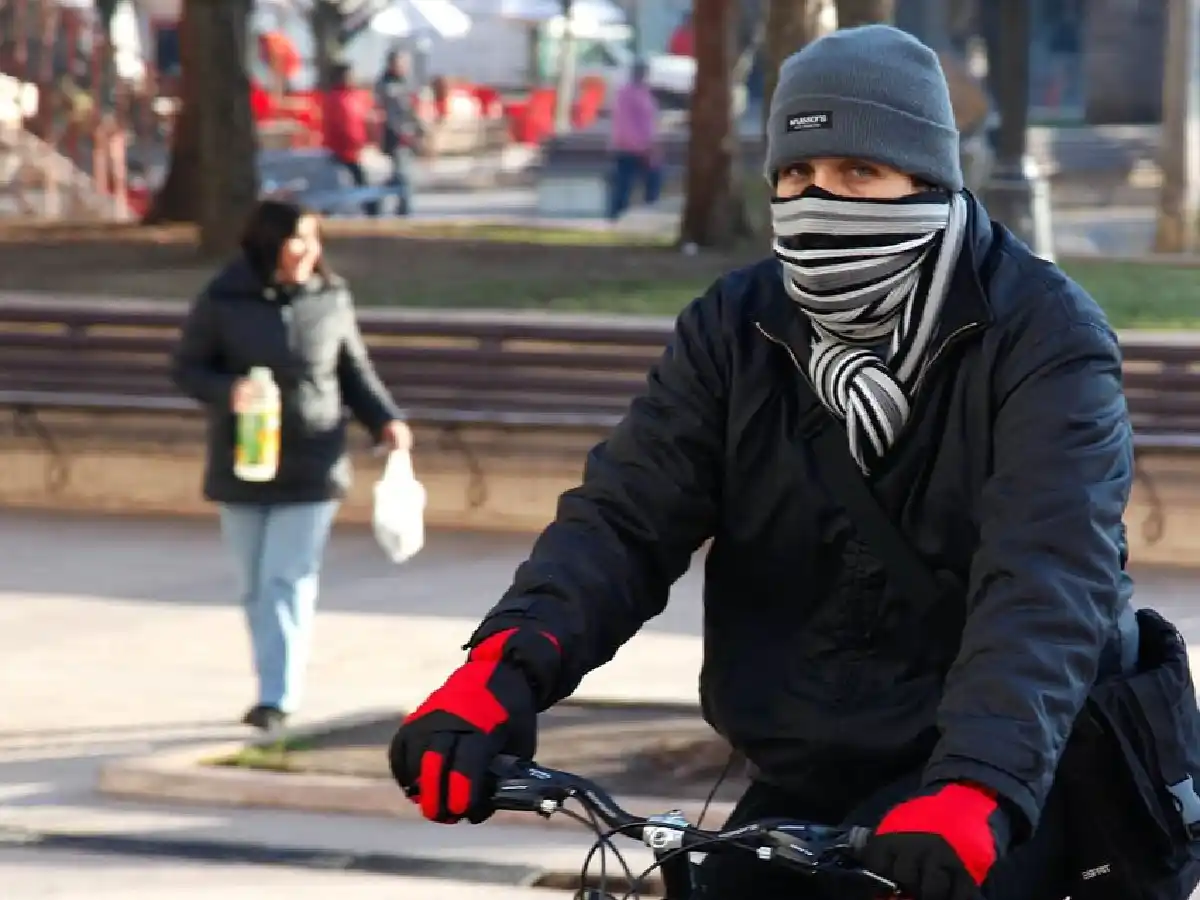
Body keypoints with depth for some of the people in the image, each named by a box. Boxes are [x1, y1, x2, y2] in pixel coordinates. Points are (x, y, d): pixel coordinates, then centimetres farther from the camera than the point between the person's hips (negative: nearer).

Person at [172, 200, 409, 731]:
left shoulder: (331, 299, -1)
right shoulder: (223, 302, -5)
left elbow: (354, 370, 10)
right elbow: (187, 368, 0)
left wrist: (385, 420, -3)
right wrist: (226, 391, -20)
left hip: (312, 468, -1)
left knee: (288, 582, -8)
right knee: (256, 587, 9)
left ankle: (278, 698, -10)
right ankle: (272, 689, 22)